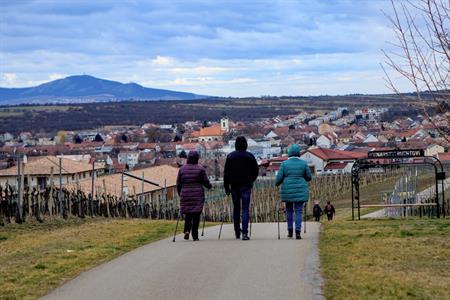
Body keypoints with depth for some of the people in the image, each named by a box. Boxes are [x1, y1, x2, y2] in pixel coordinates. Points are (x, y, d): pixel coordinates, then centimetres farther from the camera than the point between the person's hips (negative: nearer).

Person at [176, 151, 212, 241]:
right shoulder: (200, 169, -4)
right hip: (198, 196, -2)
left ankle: (187, 230, -11)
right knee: (196, 215, 3)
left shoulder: (182, 169, 4)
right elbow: (206, 182, 0)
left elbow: (178, 184, 7)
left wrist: (180, 194, 20)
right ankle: (195, 235, 1)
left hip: (185, 195, 2)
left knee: (187, 214, 12)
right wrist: (210, 186, 22)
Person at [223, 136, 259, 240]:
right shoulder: (250, 156, -2)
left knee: (236, 208, 14)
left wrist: (226, 186, 5)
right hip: (246, 185, -2)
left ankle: (237, 232, 20)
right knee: (245, 209, -4)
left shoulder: (230, 156, 1)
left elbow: (226, 173, 0)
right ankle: (244, 233, -15)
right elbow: (255, 171, 5)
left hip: (234, 186, 2)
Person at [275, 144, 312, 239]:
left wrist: (277, 183, 17)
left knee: (289, 210, 16)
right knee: (298, 211, 1)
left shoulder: (284, 164, -4)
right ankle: (298, 232, -9)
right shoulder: (303, 163, -2)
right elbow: (309, 177, 5)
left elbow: (279, 177, -5)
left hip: (288, 191, 0)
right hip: (300, 191, 0)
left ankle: (290, 231, 20)